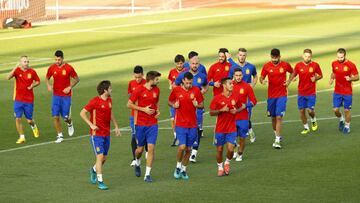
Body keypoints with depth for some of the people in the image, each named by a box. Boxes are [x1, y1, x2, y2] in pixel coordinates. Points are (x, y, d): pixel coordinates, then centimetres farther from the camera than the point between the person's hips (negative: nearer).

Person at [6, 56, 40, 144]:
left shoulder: (32, 72, -3)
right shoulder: (17, 70, -7)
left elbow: (38, 81, 11)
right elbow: (8, 77, -24)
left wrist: (33, 85, -11)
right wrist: (15, 67, -32)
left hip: (29, 100, 0)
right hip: (18, 100, 0)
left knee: (29, 120, 7)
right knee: (18, 119, -6)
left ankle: (34, 127, 42)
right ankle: (22, 137, 6)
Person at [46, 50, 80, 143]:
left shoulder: (69, 68, -10)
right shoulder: (52, 68, -2)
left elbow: (76, 79, 0)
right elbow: (47, 78, 13)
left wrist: (70, 87, -13)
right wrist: (48, 85, -9)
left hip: (66, 96, -2)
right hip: (56, 95, 2)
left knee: (65, 117, -2)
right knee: (55, 117, -5)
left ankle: (70, 124, 35)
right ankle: (60, 136, 8)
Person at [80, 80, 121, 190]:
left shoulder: (109, 100, 8)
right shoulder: (95, 101, -14)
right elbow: (82, 113, -12)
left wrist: (116, 126, 21)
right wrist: (91, 125, -20)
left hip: (106, 134, 7)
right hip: (96, 134, -7)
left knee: (104, 158, 12)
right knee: (100, 157, -11)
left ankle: (94, 170, 41)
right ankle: (100, 182, -6)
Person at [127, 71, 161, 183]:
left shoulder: (156, 90, 6)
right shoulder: (139, 90, -9)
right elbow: (129, 104, -6)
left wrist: (158, 111, 4)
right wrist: (143, 109, -14)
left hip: (153, 124, 3)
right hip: (140, 124, -3)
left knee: (151, 148, -7)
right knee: (140, 149, 7)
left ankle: (147, 174, -3)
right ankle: (137, 163, 41)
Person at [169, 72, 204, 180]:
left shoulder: (196, 90, 0)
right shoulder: (176, 90, -3)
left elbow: (202, 105, 8)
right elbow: (170, 102, 11)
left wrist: (197, 105, -15)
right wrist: (174, 105, -11)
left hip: (192, 125, 2)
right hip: (180, 124, -2)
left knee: (188, 149, 7)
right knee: (182, 146, -15)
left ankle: (183, 169, 24)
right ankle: (178, 167, 8)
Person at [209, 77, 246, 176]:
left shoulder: (235, 97, 1)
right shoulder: (217, 98, -8)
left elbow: (240, 107, 16)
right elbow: (211, 113, -4)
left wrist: (236, 111, -6)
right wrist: (221, 110, -19)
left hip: (231, 129, 1)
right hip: (220, 129, -1)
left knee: (231, 149, -9)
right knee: (219, 150, 5)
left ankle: (227, 162, 21)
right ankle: (220, 167, 25)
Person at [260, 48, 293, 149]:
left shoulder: (285, 65, -4)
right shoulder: (266, 66, -3)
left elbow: (293, 72, 15)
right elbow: (261, 77, 4)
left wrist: (288, 81, -1)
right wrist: (262, 81, -20)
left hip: (282, 95, -2)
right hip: (271, 95, 2)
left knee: (279, 117, -12)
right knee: (273, 117, 11)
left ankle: (277, 140, -13)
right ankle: (277, 135, 32)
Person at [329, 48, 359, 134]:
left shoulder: (351, 65, -13)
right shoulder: (334, 64, -1)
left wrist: (350, 78, -26)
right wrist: (331, 79, -2)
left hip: (347, 92, -3)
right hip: (337, 91, 3)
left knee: (347, 110, 3)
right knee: (336, 110, 0)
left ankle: (347, 126, 22)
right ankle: (341, 120, 31)